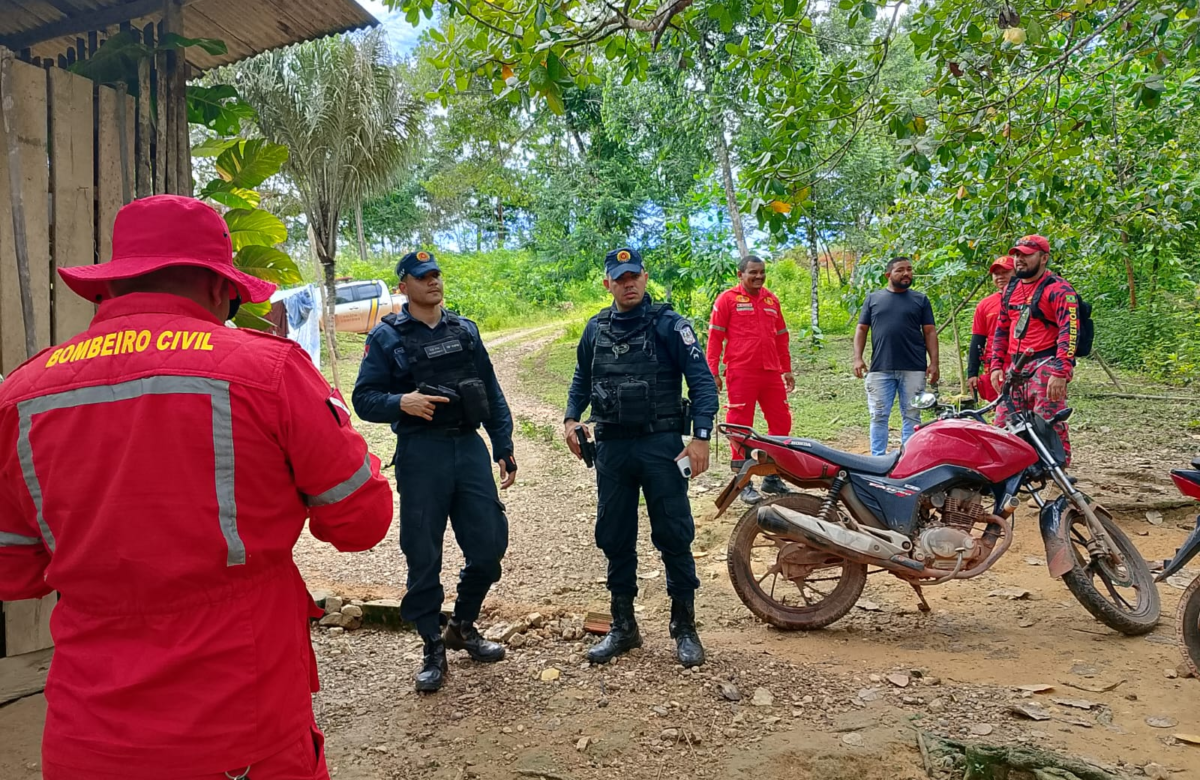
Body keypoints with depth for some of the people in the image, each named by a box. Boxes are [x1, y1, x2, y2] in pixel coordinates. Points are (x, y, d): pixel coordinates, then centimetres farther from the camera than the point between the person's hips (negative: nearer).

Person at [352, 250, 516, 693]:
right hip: (420, 455, -3)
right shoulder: (387, 337, 0)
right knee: (423, 557, 3)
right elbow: (363, 399, -4)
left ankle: (464, 627, 29)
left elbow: (492, 393, 13)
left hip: (470, 448, 4)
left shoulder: (465, 330, 12)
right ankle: (433, 648, 21)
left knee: (489, 544, 5)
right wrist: (401, 402, -23)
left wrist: (504, 449, 9)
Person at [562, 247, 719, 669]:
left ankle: (684, 628, 17)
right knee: (615, 539, 11)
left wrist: (701, 436, -18)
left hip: (661, 444, -4)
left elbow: (702, 380, -8)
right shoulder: (596, 329, 10)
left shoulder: (669, 325, -5)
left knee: (674, 537, 2)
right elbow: (582, 378, 21)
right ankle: (623, 626, 25)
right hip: (611, 447, 5)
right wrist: (571, 418, 5)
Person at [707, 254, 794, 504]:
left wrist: (787, 369, 20)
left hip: (772, 373, 6)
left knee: (781, 422, 9)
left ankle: (773, 477, 22)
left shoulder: (771, 299, 15)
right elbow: (715, 336, -4)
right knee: (741, 427, -1)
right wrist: (713, 372, -9)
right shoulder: (728, 299, -1)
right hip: (741, 374, -6)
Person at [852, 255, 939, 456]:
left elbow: (930, 332, 8)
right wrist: (858, 358, -2)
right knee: (879, 416, 1)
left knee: (911, 416, 3)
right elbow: (861, 329, 10)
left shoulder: (920, 299, 11)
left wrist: (934, 362, -1)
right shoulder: (873, 298, 12)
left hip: (913, 369, 0)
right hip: (880, 369, 0)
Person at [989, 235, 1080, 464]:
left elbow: (1069, 332, -15)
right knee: (1003, 426, 7)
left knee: (1050, 428, -9)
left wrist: (1061, 372, -24)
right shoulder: (1011, 289, 18)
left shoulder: (1058, 289, -5)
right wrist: (997, 366, 14)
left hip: (1045, 367, -7)